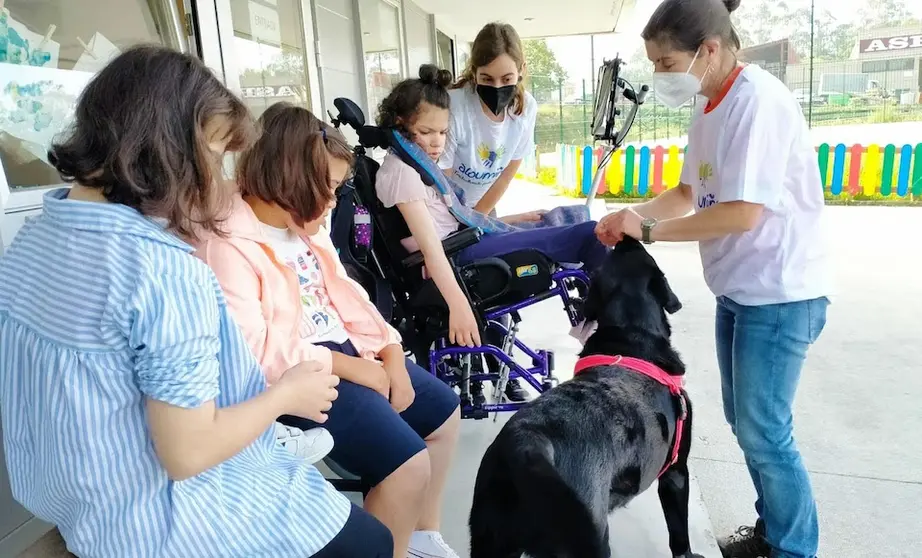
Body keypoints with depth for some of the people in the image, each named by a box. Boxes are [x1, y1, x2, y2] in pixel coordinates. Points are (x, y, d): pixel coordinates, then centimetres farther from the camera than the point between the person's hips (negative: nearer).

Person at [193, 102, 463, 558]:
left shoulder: (305, 226, 8)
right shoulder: (228, 246, -20)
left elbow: (346, 294, 9)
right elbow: (254, 351, -26)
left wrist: (392, 356, -4)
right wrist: (351, 367, -21)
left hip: (344, 348, 10)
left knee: (444, 409, 12)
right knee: (408, 464, -19)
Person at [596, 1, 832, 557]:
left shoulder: (758, 100, -20)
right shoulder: (711, 108, 8)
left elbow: (743, 213, -26)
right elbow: (688, 193, 13)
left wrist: (648, 231, -18)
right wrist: (634, 214, -3)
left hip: (779, 294, -9)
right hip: (739, 289, 9)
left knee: (764, 431, 2)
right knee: (745, 421, 17)